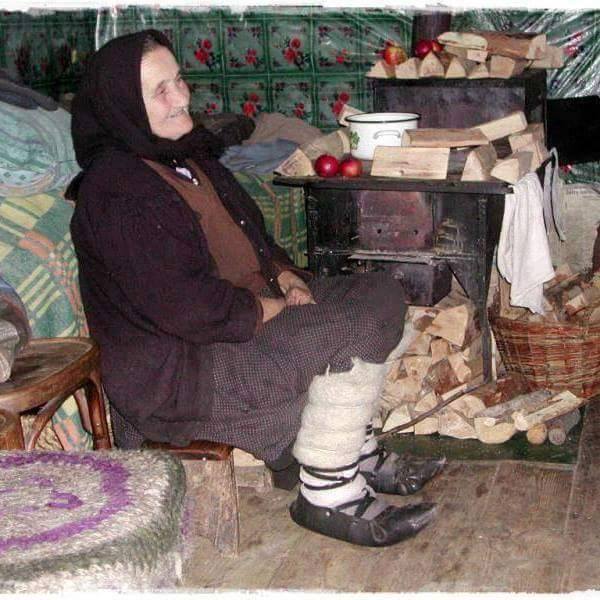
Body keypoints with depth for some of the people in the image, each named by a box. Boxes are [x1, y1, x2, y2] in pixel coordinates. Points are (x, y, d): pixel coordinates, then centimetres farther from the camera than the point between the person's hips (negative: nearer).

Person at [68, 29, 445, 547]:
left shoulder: (186, 153, 10)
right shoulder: (117, 193, -21)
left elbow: (249, 233, 21)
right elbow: (187, 308, -26)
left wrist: (285, 275, 1)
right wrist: (278, 309, -14)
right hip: (177, 368, -10)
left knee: (382, 295, 3)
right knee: (346, 332, -23)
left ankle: (358, 453, 10)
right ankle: (327, 495, -7)